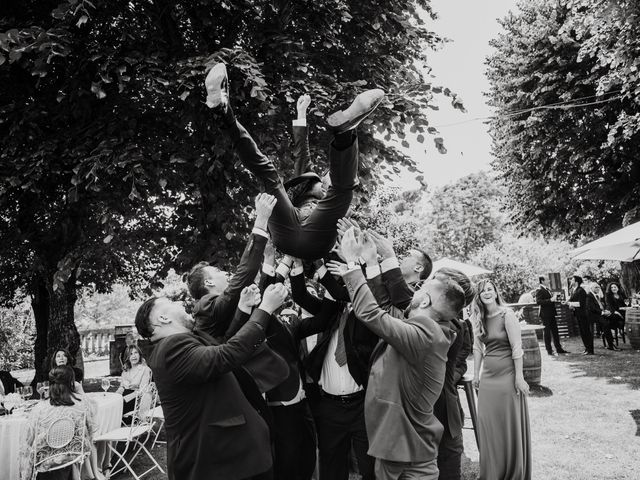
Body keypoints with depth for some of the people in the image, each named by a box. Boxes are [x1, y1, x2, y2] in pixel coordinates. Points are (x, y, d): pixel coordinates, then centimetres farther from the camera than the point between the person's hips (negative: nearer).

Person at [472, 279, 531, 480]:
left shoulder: (506, 314, -11)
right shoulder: (479, 319, 6)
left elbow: (516, 348, -13)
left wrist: (519, 377, -15)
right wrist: (476, 374, 10)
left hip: (508, 375, -5)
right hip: (488, 377, 5)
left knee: (510, 426, 4)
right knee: (488, 427, 9)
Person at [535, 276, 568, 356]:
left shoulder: (548, 289, 16)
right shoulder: (539, 290, -12)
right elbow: (538, 301, -23)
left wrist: (554, 297, 8)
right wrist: (550, 300, -29)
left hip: (551, 314, 9)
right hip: (545, 314, -9)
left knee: (555, 331, 12)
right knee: (547, 332, -1)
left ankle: (559, 349, 20)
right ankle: (549, 350, 6)